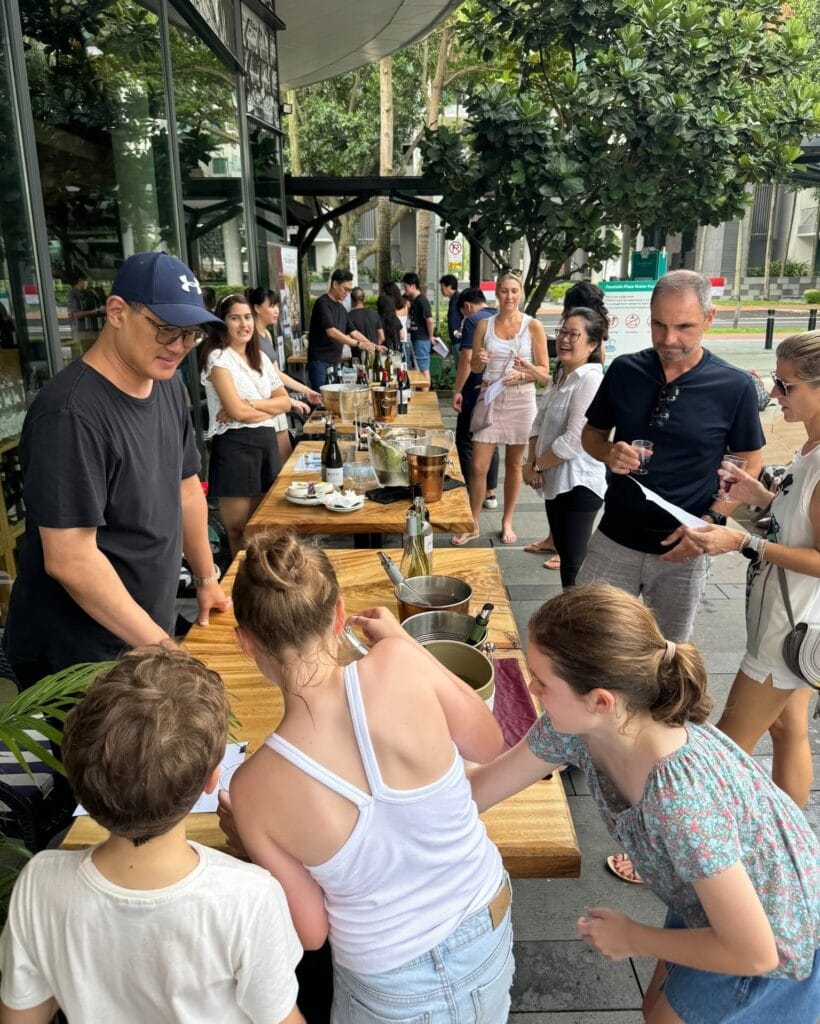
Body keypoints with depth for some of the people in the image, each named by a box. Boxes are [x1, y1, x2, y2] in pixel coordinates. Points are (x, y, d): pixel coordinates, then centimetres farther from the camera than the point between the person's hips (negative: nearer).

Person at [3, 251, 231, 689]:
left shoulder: (168, 387, 2)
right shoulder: (70, 412, -24)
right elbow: (69, 559, -26)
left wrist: (206, 579, 16)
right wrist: (162, 647, -23)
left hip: (148, 631, 7)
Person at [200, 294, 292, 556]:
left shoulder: (260, 357, 14)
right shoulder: (218, 358, -7)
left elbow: (285, 401, 6)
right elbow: (237, 411, -16)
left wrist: (250, 404, -10)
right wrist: (270, 407, -1)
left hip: (267, 442, 7)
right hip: (235, 446, -7)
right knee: (239, 532, -1)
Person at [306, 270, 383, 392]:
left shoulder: (340, 307, 14)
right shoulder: (322, 303, -11)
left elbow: (353, 331, 18)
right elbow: (331, 332, -23)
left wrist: (372, 346, 5)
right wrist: (358, 344, -28)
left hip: (335, 363, 8)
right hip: (320, 363, -8)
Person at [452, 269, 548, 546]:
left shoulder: (533, 326, -3)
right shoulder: (484, 325, 3)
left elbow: (543, 370, -2)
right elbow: (474, 367, 8)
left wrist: (523, 373, -22)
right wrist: (479, 360, -14)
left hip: (520, 401, -1)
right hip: (489, 399, 1)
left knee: (513, 465, 10)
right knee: (478, 467, -1)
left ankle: (507, 522, 26)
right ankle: (473, 525, 14)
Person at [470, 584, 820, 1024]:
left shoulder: (680, 799, -43)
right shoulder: (578, 726, -23)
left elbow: (753, 952, -29)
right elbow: (478, 788, -9)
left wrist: (633, 938, -17)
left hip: (775, 939, -6)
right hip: (712, 896, 6)